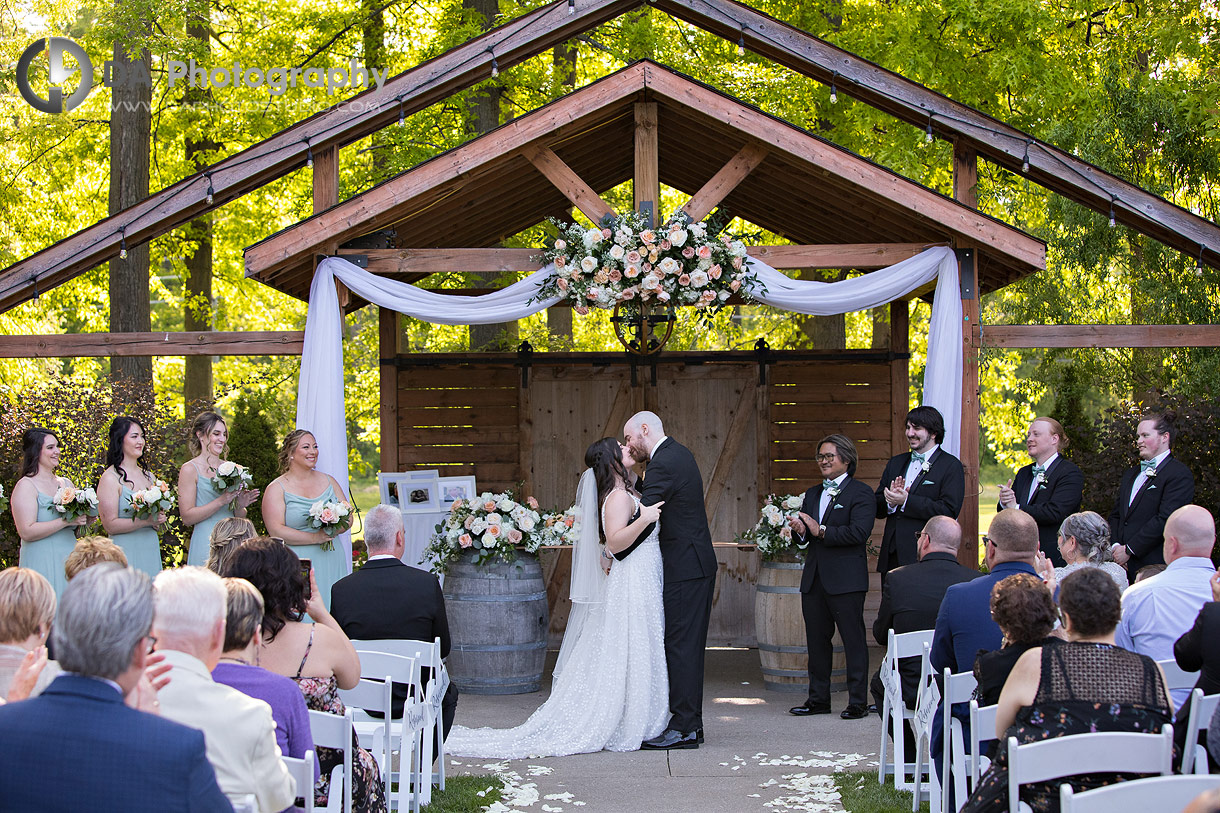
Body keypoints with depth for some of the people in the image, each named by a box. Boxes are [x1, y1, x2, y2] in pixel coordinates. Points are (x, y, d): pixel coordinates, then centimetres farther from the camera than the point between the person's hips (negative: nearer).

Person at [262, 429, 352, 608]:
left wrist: (331, 530, -10)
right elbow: (276, 530, -11)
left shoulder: (328, 481, 13)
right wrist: (315, 537, -15)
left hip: (331, 563, 4)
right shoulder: (277, 488, -1)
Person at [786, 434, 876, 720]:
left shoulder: (861, 493, -5)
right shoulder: (812, 493, 19)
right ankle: (818, 699, 20)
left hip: (846, 580, -7)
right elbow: (804, 535, 19)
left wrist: (821, 531, -17)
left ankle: (858, 702, 3)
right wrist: (800, 531, -4)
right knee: (816, 640, 11)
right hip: (814, 579, 7)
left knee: (853, 641, -3)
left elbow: (859, 532, -18)